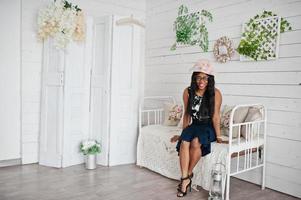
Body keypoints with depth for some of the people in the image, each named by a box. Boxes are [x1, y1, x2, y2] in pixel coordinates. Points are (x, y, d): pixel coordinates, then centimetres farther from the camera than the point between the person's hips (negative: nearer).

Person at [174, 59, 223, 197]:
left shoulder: (215, 93, -12)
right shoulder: (188, 92, -3)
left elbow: (215, 116, -10)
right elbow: (187, 114, 5)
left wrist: (218, 136, -10)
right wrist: (183, 133, 8)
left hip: (209, 127, -3)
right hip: (194, 125, 3)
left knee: (195, 142, -32)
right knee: (184, 142, -29)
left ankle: (188, 174, -12)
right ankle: (185, 178, -22)